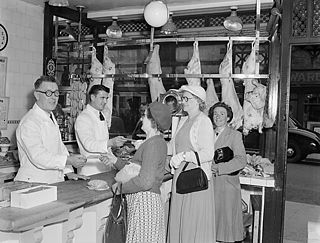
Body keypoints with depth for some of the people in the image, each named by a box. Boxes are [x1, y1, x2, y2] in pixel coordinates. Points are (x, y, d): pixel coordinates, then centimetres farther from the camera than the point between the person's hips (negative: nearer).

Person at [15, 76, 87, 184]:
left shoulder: (51, 118, 17)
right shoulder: (28, 123, -14)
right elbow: (38, 157, -23)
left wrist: (69, 172, 7)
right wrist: (69, 160, -26)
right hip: (34, 183, -8)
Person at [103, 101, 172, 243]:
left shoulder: (153, 144, -17)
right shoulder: (156, 141, 14)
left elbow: (145, 182, -25)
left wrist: (120, 187, -13)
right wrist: (115, 161, 11)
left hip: (144, 201, -9)